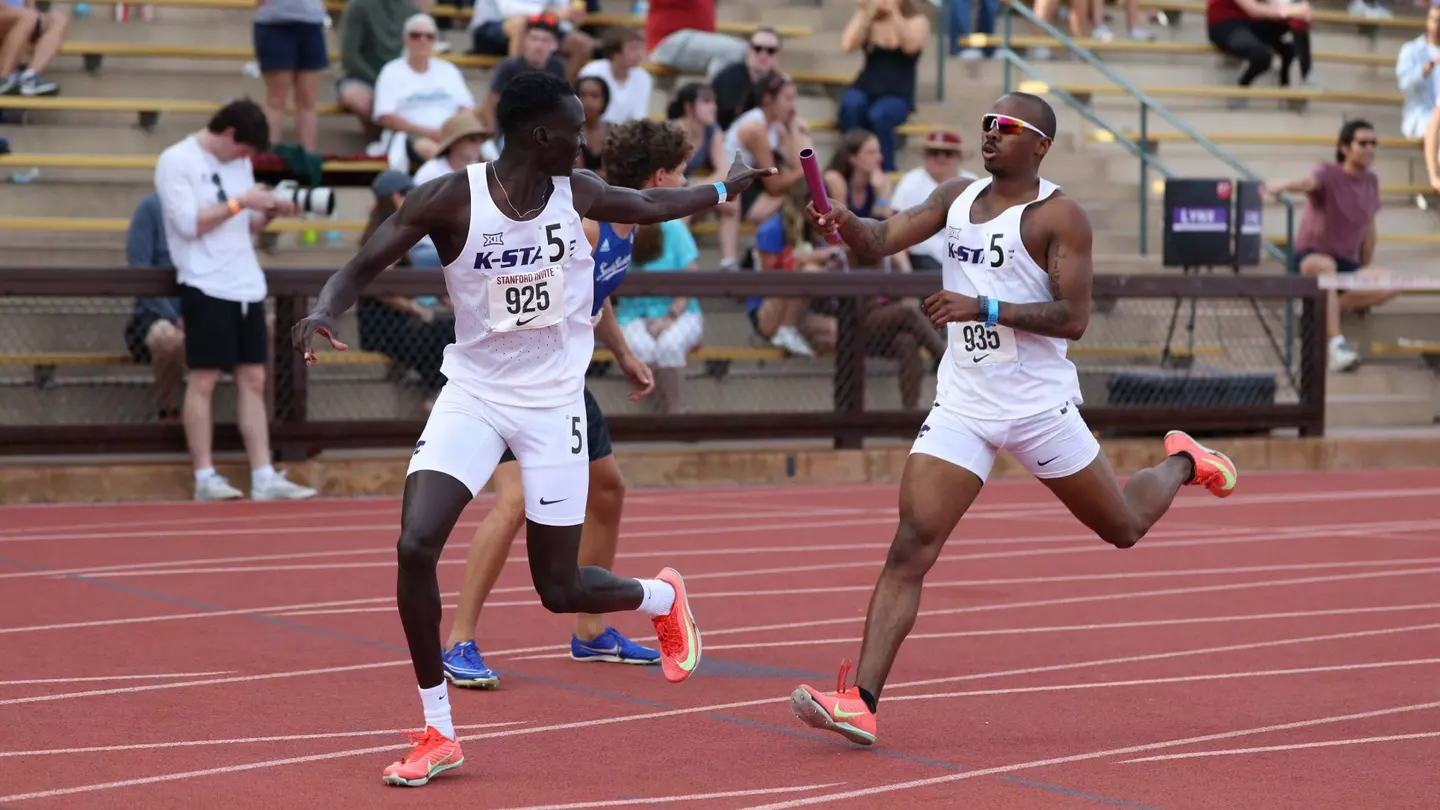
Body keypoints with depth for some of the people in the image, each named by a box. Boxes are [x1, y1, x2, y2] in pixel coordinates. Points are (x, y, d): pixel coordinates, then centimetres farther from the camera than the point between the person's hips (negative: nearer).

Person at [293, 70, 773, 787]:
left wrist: (727, 188, 28)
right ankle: (437, 735, -5)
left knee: (559, 588, 4)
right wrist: (322, 312, -32)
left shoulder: (576, 193, -3)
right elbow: (360, 269, -12)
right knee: (415, 546, -20)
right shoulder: (449, 199, -14)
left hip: (552, 404, 1)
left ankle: (662, 598, 40)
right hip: (473, 393, -1)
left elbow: (650, 205, 19)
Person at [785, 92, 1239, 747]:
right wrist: (842, 223, -22)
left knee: (1124, 529, 14)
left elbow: (1073, 318, -17)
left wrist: (983, 307, -26)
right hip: (961, 409, 3)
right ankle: (860, 701, -18)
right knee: (910, 546, -12)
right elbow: (882, 240, 1)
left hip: (1039, 407, -3)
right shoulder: (957, 197, 8)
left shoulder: (1059, 216, -10)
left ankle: (1182, 463, 48)